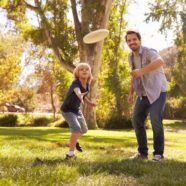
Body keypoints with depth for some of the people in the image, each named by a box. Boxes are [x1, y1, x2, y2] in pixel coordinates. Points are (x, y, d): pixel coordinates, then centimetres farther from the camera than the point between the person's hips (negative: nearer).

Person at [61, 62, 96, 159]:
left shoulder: (87, 84, -8)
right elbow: (77, 91, -56)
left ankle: (74, 141, 51)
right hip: (67, 110, -8)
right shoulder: (75, 83, -30)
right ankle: (71, 152, -16)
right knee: (76, 128, -27)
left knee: (84, 130, 19)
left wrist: (89, 102, -6)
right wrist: (80, 95, -78)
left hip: (77, 109, 8)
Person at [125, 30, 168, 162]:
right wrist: (131, 93, 17)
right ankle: (142, 152, 14)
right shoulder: (131, 57, 7)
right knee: (137, 120, 2)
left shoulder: (148, 52, -19)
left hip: (158, 91, -7)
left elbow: (160, 62, -42)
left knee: (156, 120, -19)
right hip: (143, 94, 8)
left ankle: (158, 153, -3)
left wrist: (142, 71, -49)